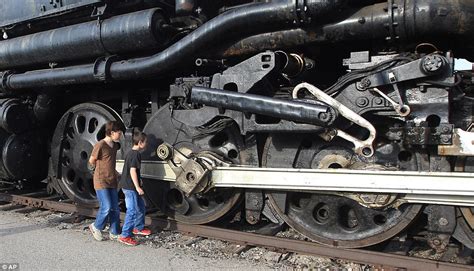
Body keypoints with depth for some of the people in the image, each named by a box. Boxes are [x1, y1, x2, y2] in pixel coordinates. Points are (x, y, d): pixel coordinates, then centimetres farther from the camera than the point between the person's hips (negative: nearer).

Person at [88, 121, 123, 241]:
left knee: (115, 208, 7)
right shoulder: (100, 145, -15)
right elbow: (91, 161, -3)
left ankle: (114, 233, 17)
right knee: (106, 207, -11)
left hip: (112, 182, 7)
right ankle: (96, 227, 15)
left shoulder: (115, 145, 9)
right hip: (101, 181, -7)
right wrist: (101, 170, 10)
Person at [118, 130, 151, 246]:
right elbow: (132, 171, -22)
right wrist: (138, 187, -20)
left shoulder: (130, 153, 13)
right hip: (130, 187, -10)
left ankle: (138, 228, 34)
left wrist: (138, 181, 34)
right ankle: (125, 236, -4)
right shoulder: (136, 154, -17)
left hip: (128, 185, 10)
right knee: (132, 211, -7)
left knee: (141, 206, 20)